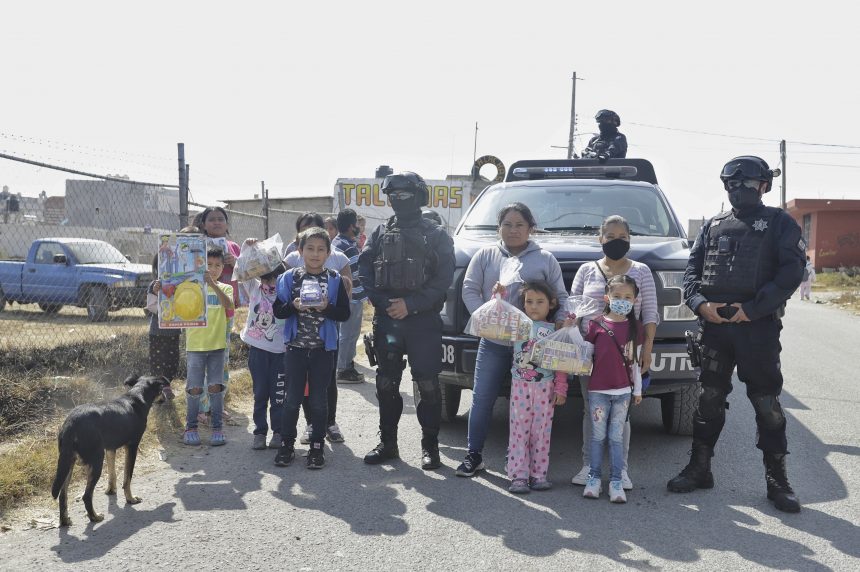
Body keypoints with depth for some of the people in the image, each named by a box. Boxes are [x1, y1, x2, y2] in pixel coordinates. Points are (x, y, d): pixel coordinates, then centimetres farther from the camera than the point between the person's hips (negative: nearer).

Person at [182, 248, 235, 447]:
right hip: (195, 345, 0)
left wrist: (213, 284, -29)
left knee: (215, 387, 3)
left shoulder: (225, 288, 4)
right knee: (194, 388, 2)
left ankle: (217, 428, 11)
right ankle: (191, 428, 13)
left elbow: (228, 305, -17)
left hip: (217, 344, 0)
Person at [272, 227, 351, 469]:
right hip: (296, 346, 0)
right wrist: (294, 306, -17)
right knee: (293, 398, 6)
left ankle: (317, 446, 16)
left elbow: (345, 313, -1)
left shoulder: (334, 280, 1)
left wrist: (326, 308, -18)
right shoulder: (290, 277, 2)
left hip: (324, 347, 0)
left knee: (318, 399, 6)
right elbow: (278, 310, 1)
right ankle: (287, 444, 18)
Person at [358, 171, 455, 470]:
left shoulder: (436, 236, 2)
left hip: (424, 321, -3)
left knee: (427, 384, -1)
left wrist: (410, 304, -15)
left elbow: (444, 278, -6)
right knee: (386, 383, 8)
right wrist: (383, 303, -9)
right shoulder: (381, 234, 12)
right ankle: (387, 442, 20)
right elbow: (365, 271, 6)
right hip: (386, 320, 3)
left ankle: (430, 445, 10)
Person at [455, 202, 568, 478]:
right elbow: (469, 289, 2)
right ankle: (474, 454, 12)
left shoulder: (545, 259, 8)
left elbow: (560, 297, 7)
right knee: (482, 398, 1)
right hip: (493, 342, 1)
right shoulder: (485, 255, 8)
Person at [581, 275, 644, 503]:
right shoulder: (596, 325, 0)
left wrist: (638, 389, 12)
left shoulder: (633, 328, 7)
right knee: (598, 436, 5)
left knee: (617, 437, 5)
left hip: (623, 391, 1)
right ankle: (594, 478, 13)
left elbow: (634, 361, 11)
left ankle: (616, 481, 9)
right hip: (598, 390, -1)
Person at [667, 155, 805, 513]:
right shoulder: (713, 226, 17)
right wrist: (700, 304, -8)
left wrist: (753, 308, -15)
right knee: (709, 397, 9)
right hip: (714, 324, 4)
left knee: (767, 403, 0)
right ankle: (699, 469, 19)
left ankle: (777, 480, 10)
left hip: (759, 326, -3)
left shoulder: (779, 223, 5)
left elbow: (791, 271, -6)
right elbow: (692, 269, 12)